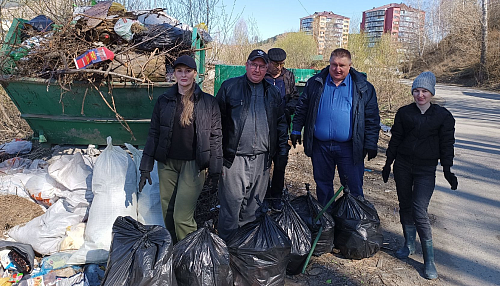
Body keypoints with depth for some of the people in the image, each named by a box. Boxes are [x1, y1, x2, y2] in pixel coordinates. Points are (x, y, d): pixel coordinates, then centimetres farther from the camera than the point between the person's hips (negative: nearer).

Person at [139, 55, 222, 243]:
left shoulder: (208, 102, 1)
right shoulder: (164, 100, 7)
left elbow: (216, 137, 2)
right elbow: (153, 134, 9)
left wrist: (215, 170, 0)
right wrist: (146, 168, 7)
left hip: (193, 164, -3)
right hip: (167, 164, 3)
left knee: (182, 216, -10)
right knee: (168, 213, 10)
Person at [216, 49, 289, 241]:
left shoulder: (272, 92, 13)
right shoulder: (229, 87, 2)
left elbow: (281, 123, 18)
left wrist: (283, 149, 11)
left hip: (262, 160, 4)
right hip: (234, 159, -3)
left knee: (253, 208, 13)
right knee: (231, 205, -1)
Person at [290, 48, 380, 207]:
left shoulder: (363, 88, 0)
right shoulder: (315, 83, 5)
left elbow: (372, 118, 1)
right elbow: (301, 108, 13)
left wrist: (370, 144, -3)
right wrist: (296, 130, 8)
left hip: (349, 148, -2)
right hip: (320, 146, 3)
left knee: (353, 188, 2)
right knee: (322, 184, 15)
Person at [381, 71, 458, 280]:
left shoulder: (443, 116, -1)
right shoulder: (404, 113, 4)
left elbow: (447, 144, 2)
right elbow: (395, 139, 8)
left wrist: (447, 170, -3)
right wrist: (388, 163, 9)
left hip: (426, 169, -3)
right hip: (403, 165, 3)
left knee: (419, 211, -11)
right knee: (405, 206, 10)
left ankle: (429, 260, 0)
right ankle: (409, 245, 30)